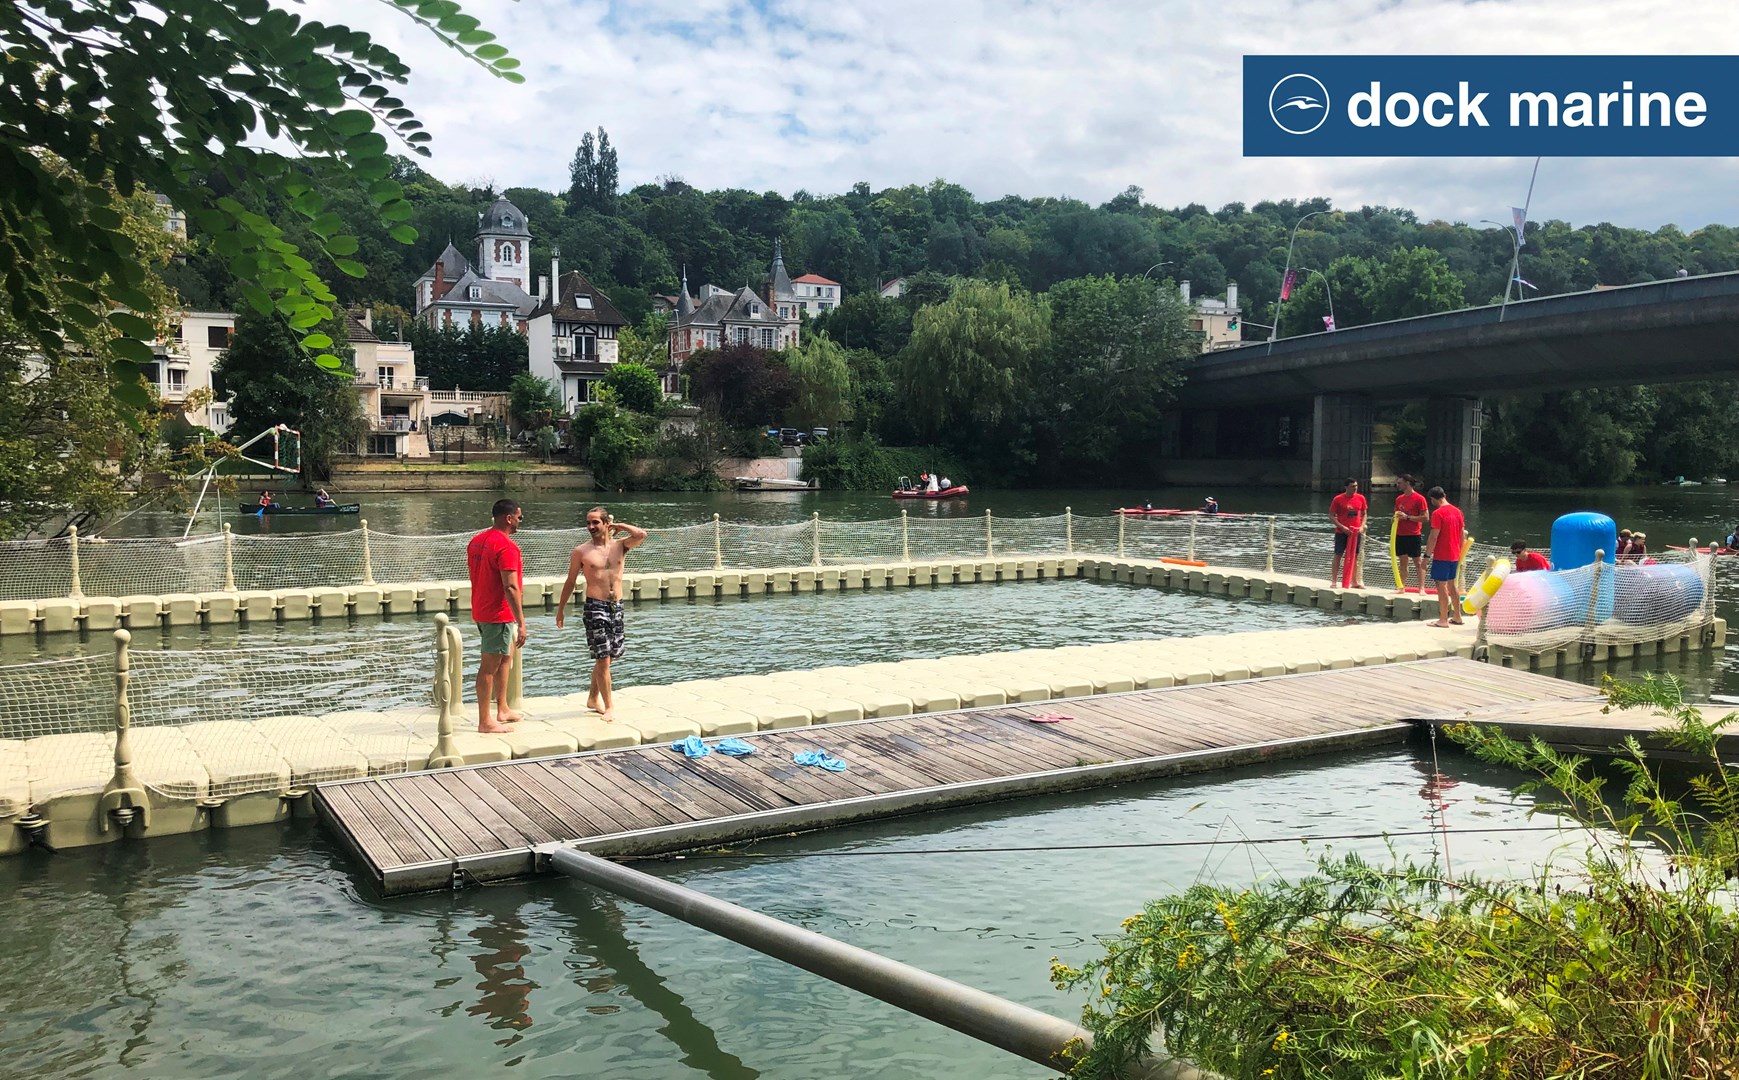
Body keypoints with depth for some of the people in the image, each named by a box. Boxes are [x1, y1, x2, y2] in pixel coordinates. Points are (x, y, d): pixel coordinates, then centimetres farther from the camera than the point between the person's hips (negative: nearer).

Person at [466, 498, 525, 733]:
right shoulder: (506, 546, -19)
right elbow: (510, 587, -25)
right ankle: (485, 722, 2)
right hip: (499, 614, -10)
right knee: (490, 665, -4)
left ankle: (502, 709, 29)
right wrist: (521, 622, -23)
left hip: (482, 610, 10)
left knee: (506, 656, 22)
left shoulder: (476, 541, 10)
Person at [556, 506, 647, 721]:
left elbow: (642, 535, -13)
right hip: (595, 607, -4)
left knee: (606, 657, 14)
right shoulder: (581, 552, -1)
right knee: (603, 658, -7)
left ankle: (593, 698, 32)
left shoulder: (620, 545, 5)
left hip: (616, 606, 4)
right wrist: (561, 609, 9)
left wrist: (618, 525, 0)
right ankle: (609, 706, 1)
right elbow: (570, 582, 7)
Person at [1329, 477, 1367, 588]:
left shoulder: (1361, 498, 4)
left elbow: (1364, 514, 13)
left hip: (1356, 532, 3)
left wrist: (1362, 526, -3)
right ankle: (1334, 581, 8)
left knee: (1356, 556, 6)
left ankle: (1356, 582, 12)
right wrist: (1342, 527, -15)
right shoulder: (1338, 499, -7)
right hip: (1341, 532, -3)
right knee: (1338, 555, 2)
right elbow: (1331, 515, -5)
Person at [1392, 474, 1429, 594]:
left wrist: (1407, 517, -17)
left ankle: (1421, 589, -4)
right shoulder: (1399, 499, 13)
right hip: (1400, 535, 6)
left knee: (1418, 563, -3)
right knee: (1403, 562, 8)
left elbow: (1426, 517, -11)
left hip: (1414, 536, -6)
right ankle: (1402, 587, 12)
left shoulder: (1419, 498, -7)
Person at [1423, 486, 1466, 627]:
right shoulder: (1457, 512, 9)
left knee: (1441, 586, -3)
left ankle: (1443, 620, -1)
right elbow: (1462, 534, 13)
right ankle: (1457, 617, 23)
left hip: (1441, 556, -8)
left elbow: (1434, 536, -18)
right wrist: (1459, 553, 21)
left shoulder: (1437, 513, -15)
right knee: (1452, 585, 17)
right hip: (1455, 555, 8)